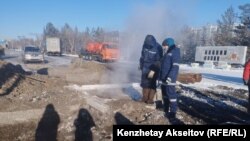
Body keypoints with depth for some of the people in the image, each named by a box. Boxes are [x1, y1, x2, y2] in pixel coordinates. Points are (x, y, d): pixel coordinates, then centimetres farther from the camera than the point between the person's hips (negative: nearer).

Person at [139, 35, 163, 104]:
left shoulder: (158, 48, -18)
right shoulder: (145, 46, -3)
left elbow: (158, 61, -18)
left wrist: (153, 70, -23)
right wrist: (141, 65, 15)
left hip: (153, 69, -5)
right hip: (145, 68, 5)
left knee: (152, 84, 3)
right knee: (145, 83, 12)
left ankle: (150, 99, 14)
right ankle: (145, 98, 26)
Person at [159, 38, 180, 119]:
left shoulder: (174, 52, -10)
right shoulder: (166, 53, 18)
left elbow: (175, 67, -19)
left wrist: (170, 77, -26)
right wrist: (161, 76, 22)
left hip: (169, 79, -10)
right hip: (164, 78, 10)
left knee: (171, 94, -5)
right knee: (164, 94, 16)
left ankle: (172, 112, 3)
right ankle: (166, 109, 28)